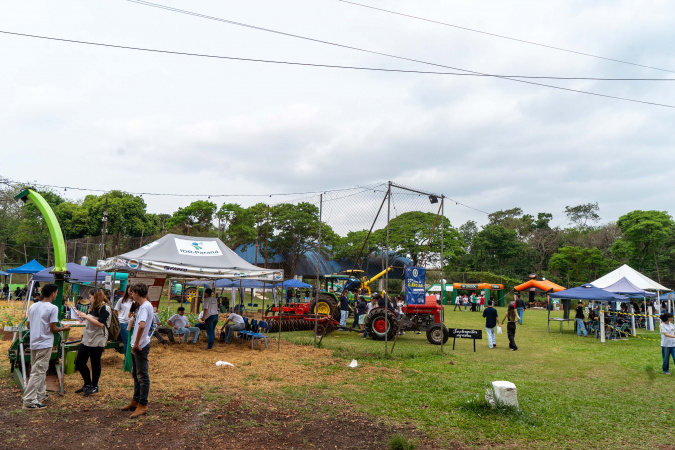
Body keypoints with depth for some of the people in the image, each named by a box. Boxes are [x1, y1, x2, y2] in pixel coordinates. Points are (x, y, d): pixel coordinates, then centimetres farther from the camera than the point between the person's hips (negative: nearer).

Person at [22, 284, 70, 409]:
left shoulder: (33, 306, 8)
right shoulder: (53, 308, -14)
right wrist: (64, 328, 3)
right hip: (45, 344, -8)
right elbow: (53, 329, -14)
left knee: (38, 370, 18)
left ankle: (40, 395, 28)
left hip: (34, 343, 8)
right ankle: (29, 401, -5)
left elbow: (28, 325, 14)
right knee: (38, 372, -5)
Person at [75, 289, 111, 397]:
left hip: (97, 341, -9)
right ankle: (87, 384, 27)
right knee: (79, 362, 10)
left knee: (95, 363, 2)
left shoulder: (105, 308, -12)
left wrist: (86, 316, -20)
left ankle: (94, 386, 17)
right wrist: (82, 316, 10)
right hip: (87, 339, 9)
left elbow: (101, 323, -22)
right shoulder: (93, 307, 16)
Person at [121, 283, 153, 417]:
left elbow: (142, 325, -34)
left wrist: (136, 344, -26)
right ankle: (136, 400, 31)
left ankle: (143, 405, 6)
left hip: (141, 346, -10)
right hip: (137, 346, 10)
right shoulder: (142, 306, 12)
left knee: (142, 375, -2)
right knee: (136, 374, 19)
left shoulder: (145, 306, -20)